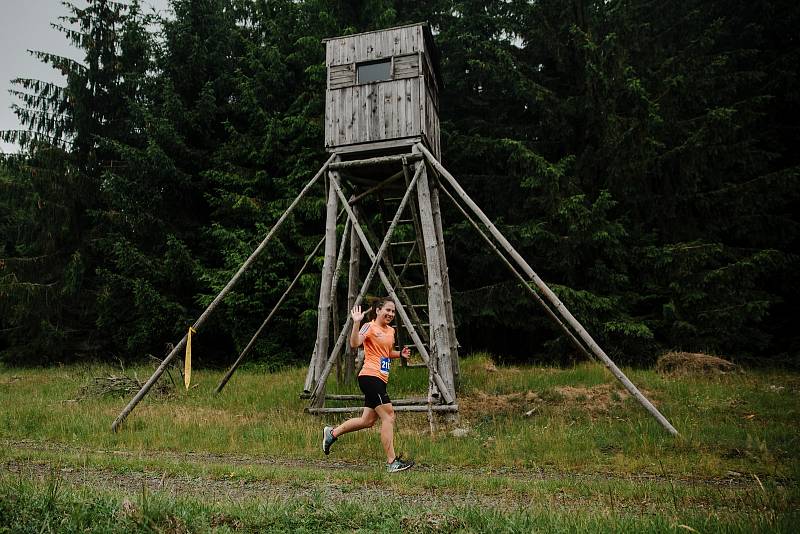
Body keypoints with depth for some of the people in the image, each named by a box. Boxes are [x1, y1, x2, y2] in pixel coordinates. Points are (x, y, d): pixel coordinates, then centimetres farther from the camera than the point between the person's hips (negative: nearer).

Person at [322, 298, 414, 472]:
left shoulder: (391, 330, 16)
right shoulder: (370, 327, -8)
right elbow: (354, 343, -24)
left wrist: (400, 354, 11)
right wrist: (356, 323, -33)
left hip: (380, 379, 9)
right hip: (370, 377, -9)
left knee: (368, 420, 13)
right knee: (388, 416, -10)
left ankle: (332, 433, 29)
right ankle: (392, 462, -3)